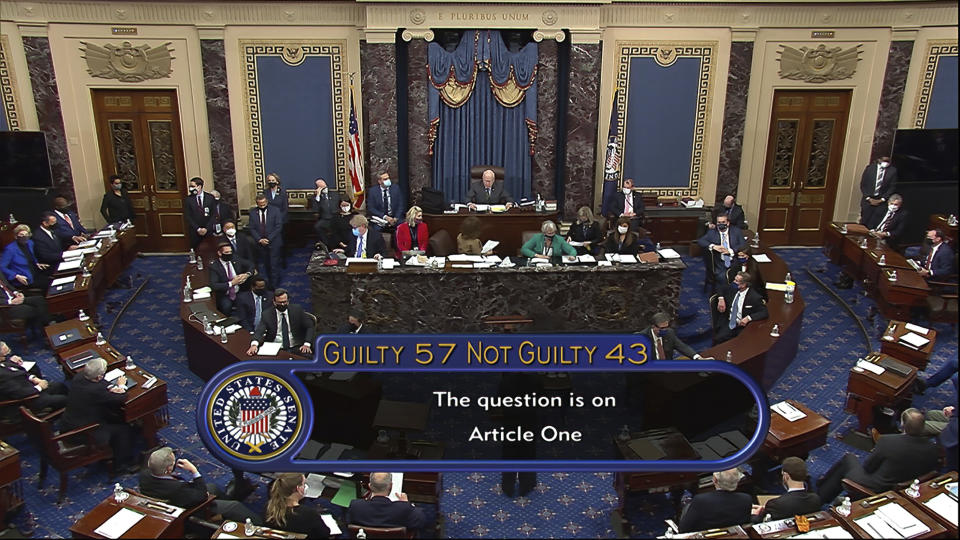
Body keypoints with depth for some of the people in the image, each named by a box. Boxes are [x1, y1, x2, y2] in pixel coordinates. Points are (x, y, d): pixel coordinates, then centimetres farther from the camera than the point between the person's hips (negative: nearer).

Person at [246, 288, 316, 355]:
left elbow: (310, 327, 4)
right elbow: (259, 331, -11)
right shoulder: (267, 314, 1)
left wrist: (307, 344, -13)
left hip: (296, 348, 0)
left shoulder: (297, 310, 3)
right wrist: (254, 344, -34)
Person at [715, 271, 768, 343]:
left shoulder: (755, 297, -10)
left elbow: (764, 313, -11)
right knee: (719, 339, -25)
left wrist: (749, 318, -25)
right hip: (728, 323, 3)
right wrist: (721, 298, 3)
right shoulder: (731, 289, 5)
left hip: (742, 325, -3)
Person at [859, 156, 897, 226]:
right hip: (868, 199, 1)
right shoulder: (870, 168, 2)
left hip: (881, 201, -1)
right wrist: (869, 198, -6)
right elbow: (863, 184, 3)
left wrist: (882, 200, -7)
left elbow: (892, 187, 1)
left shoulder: (893, 170, 1)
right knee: (863, 223, -2)